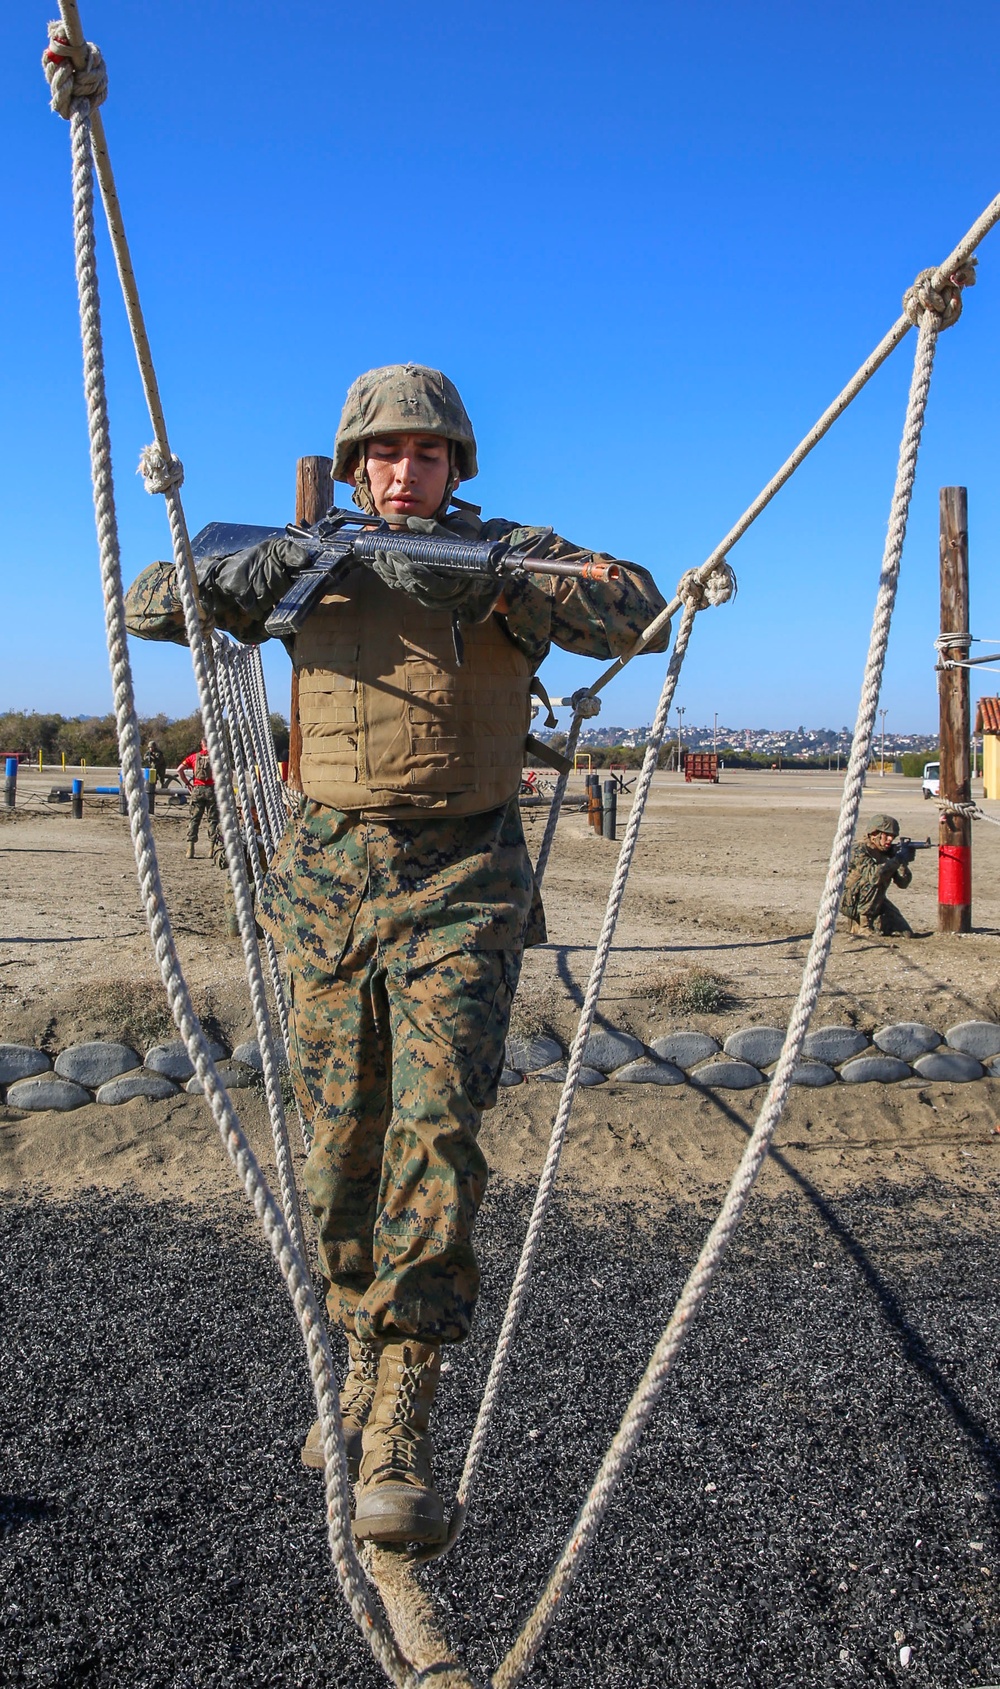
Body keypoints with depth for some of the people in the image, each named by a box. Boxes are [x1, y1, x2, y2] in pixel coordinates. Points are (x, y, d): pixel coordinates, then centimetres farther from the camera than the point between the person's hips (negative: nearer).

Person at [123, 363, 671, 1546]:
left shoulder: (510, 551, 5)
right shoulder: (312, 565, 11)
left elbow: (640, 610, -10)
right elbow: (148, 605, 12)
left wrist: (482, 580, -23)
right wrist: (238, 573, -10)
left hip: (462, 885, -3)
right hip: (328, 877, 3)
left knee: (436, 1139, -12)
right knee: (340, 1146, 9)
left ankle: (396, 1439, -4)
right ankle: (361, 1368, 29)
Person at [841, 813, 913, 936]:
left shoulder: (889, 852, 1)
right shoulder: (859, 851, -20)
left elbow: (903, 883, -2)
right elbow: (874, 874, -37)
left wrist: (903, 862, -19)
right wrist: (897, 860, -29)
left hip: (877, 903, 7)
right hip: (852, 904, -7)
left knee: (905, 933, -1)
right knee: (873, 883, -32)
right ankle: (863, 925, -20)